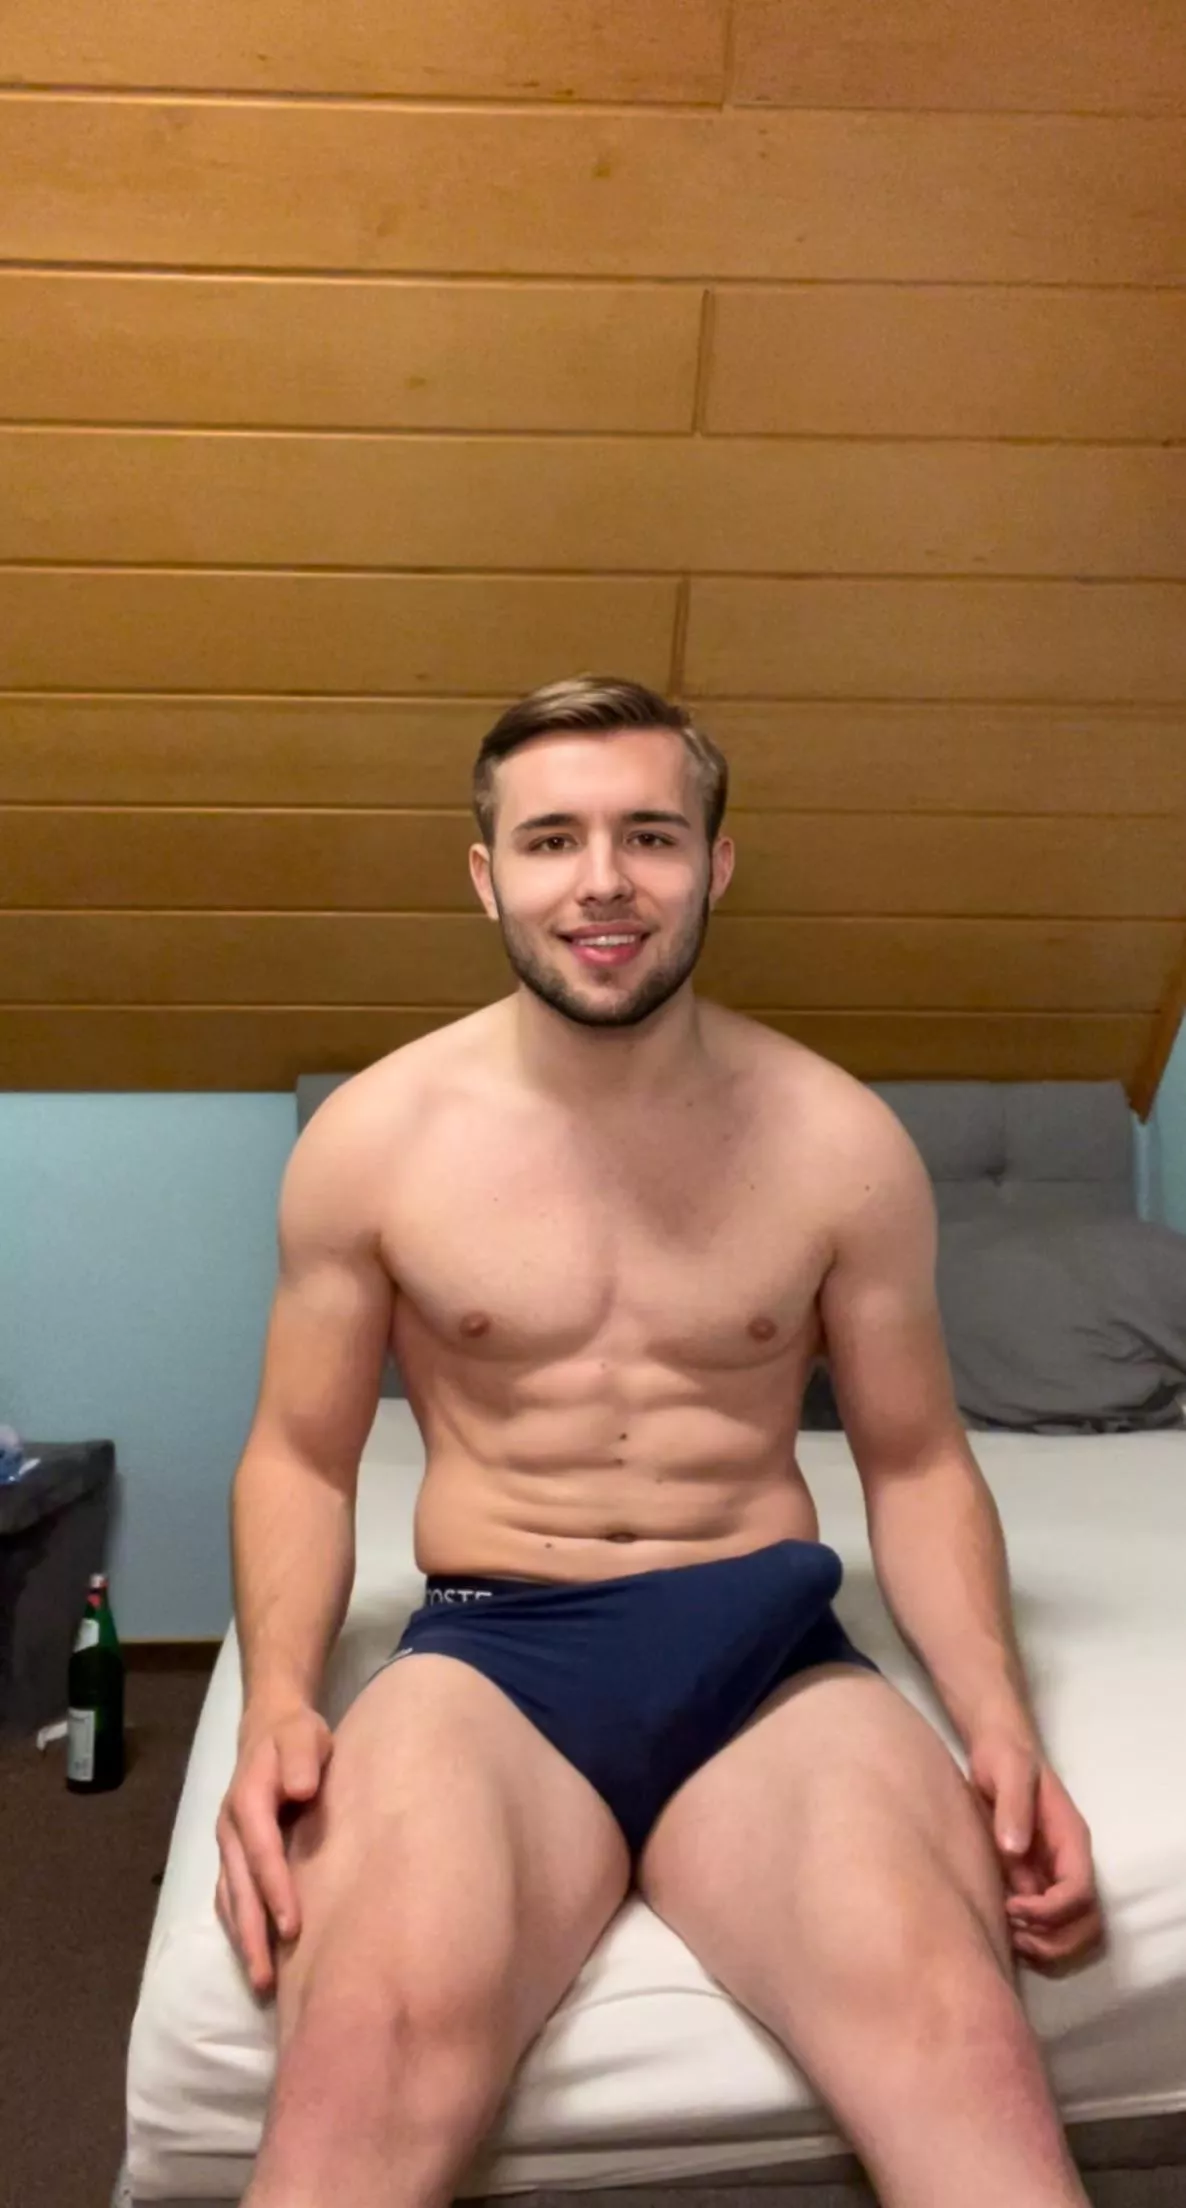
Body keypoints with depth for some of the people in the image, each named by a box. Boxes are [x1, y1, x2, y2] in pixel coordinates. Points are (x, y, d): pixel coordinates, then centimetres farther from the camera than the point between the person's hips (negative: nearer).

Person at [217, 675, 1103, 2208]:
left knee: (958, 2036, -29)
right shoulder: (372, 1138, 1)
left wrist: (1000, 1725, -6)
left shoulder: (842, 1141, 3)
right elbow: (301, 1454, 8)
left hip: (769, 1650, 1)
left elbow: (915, 1458, 10)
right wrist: (276, 1702, -10)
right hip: (489, 1650, 0)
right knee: (375, 2053, -33)